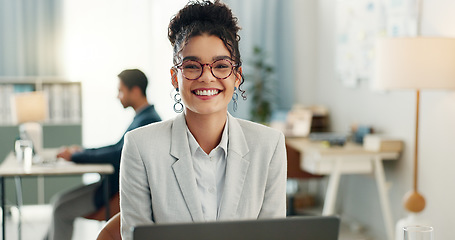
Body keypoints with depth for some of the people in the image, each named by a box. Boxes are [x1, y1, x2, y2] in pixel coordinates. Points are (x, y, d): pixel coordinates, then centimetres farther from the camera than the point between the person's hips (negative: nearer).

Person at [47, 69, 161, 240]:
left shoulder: (148, 121, -20)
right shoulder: (142, 117, 13)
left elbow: (118, 155, -25)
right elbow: (118, 147, 21)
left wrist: (75, 156, -16)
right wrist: (82, 151, 12)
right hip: (115, 182, 10)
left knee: (62, 208, -13)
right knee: (58, 201, 9)